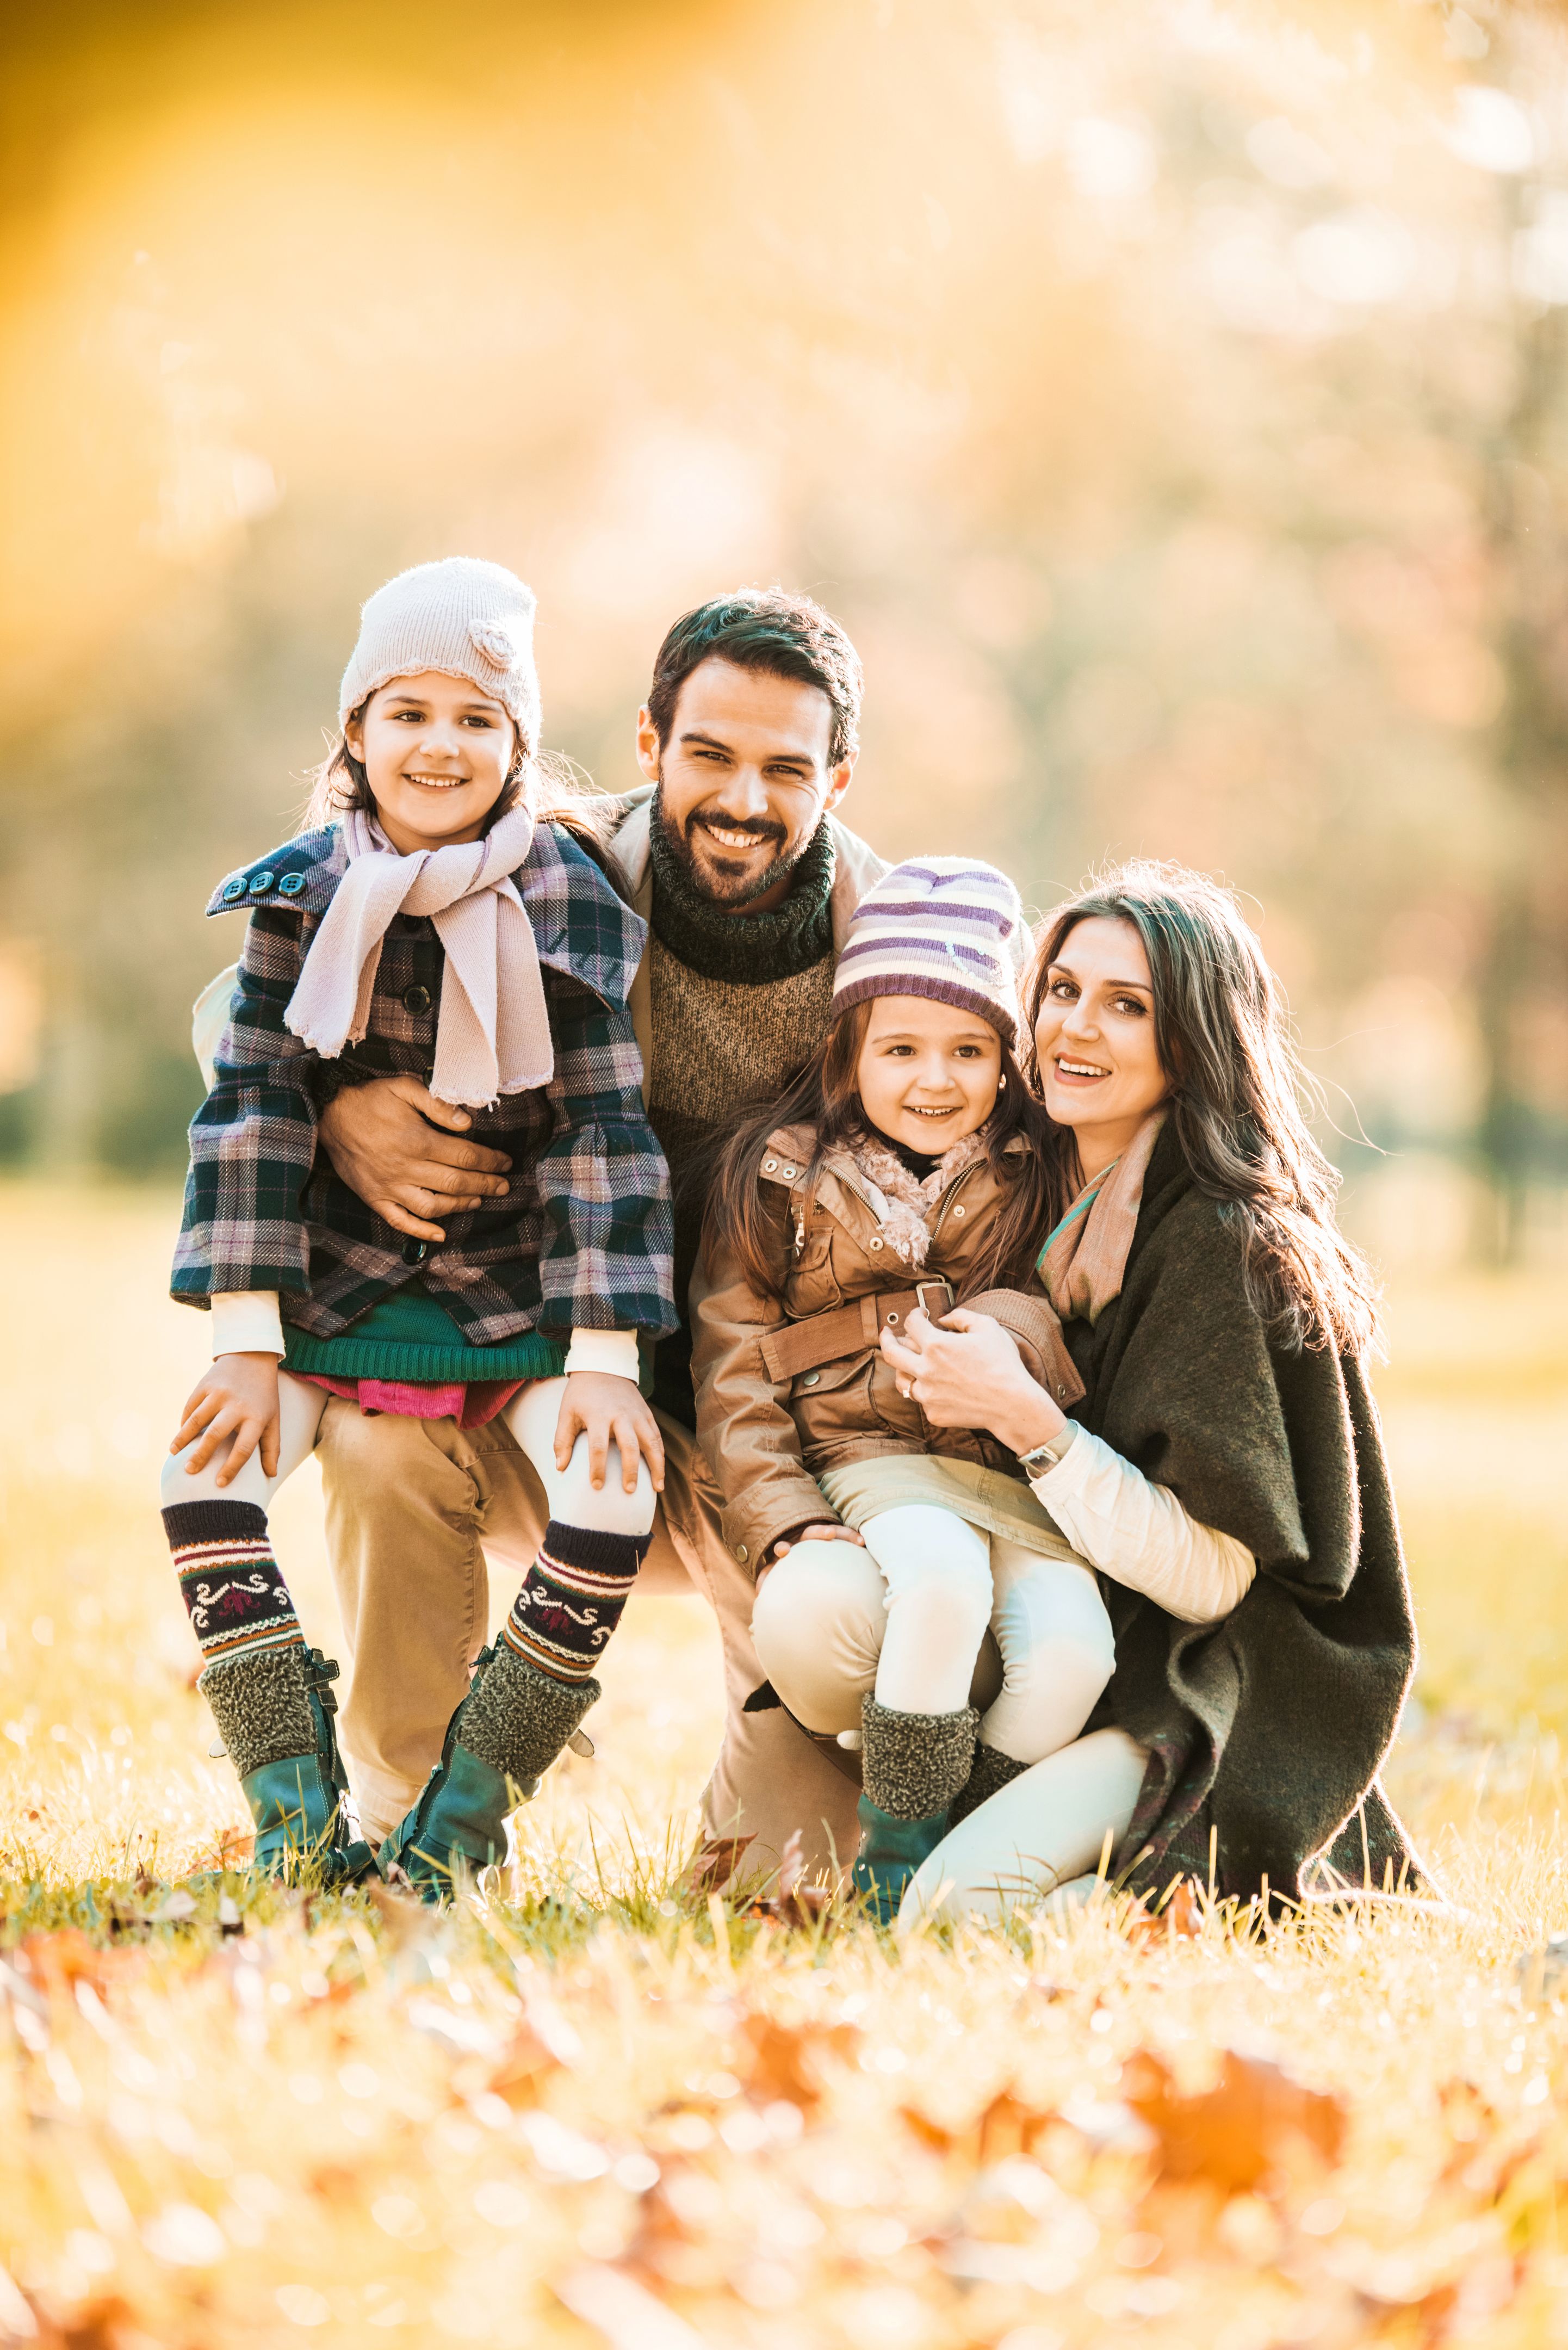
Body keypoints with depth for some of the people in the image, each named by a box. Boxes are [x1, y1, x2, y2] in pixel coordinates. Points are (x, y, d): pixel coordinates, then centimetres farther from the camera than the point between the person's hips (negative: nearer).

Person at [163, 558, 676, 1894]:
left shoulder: (573, 907, -8)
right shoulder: (302, 896, -4)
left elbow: (603, 1130, -9)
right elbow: (253, 1104, -6)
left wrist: (604, 1358, -16)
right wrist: (248, 1340, -13)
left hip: (522, 1298, -1)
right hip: (337, 1285, 1)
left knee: (613, 1500, -25)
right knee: (203, 1477, -22)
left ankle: (457, 1831, -10)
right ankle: (300, 1823, -12)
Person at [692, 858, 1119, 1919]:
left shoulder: (1037, 1189, 13)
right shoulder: (778, 1178, 8)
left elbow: (1074, 1358, 16)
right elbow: (735, 1372, 5)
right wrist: (790, 1520, -8)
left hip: (1021, 1473, 2)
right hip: (865, 1463, -2)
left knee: (1071, 1651, -25)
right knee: (945, 1576, -34)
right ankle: (893, 1860, -17)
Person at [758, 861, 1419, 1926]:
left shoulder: (1233, 1248, -15)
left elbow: (1210, 1578, -18)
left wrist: (1026, 1420, -24)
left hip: (1223, 1697, -6)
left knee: (961, 1907, -27)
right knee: (807, 1608, -23)